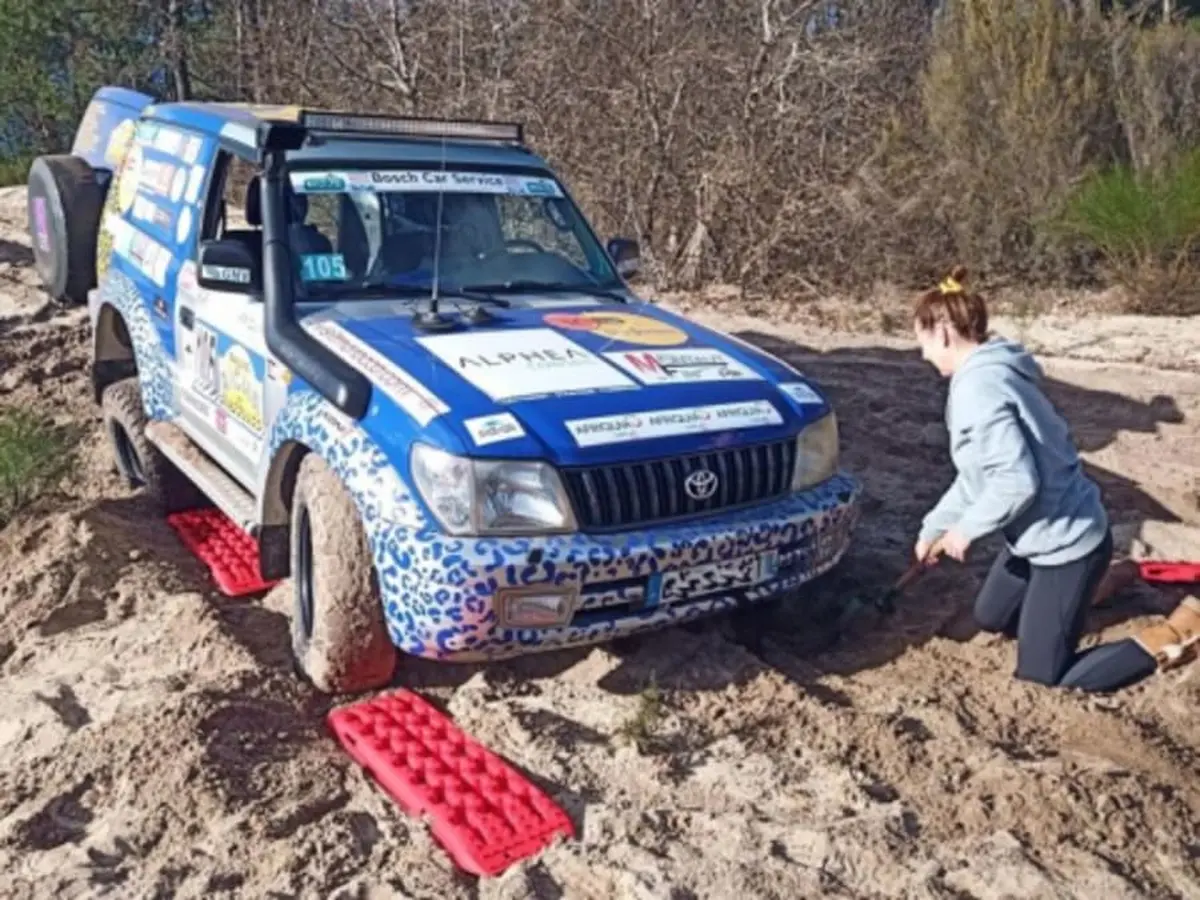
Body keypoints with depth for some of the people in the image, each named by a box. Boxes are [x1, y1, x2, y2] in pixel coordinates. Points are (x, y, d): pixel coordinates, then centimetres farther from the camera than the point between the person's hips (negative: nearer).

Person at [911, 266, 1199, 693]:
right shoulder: (987, 374, 7)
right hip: (1043, 534, 9)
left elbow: (1016, 481, -30)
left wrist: (966, 529, -15)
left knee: (1042, 676, 2)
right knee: (990, 617, 26)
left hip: (1065, 540, -9)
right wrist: (933, 528, 18)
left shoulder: (977, 386, -24)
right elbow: (975, 475, 17)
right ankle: (1101, 581, 31)